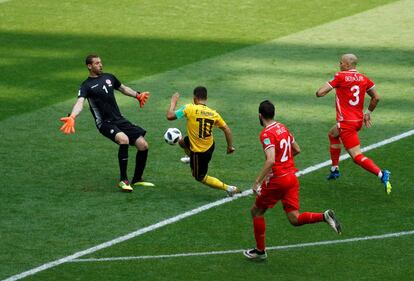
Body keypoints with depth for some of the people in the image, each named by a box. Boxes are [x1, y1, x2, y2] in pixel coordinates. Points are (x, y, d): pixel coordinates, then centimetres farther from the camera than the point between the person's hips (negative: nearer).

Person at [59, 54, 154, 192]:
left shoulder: (109, 77, 13)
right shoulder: (86, 86, -6)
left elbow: (123, 88, 33)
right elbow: (80, 102, -24)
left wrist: (137, 95, 41)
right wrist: (72, 117, -42)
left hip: (120, 120, 7)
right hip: (105, 123, -7)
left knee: (143, 145, -2)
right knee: (124, 139, -34)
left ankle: (137, 179, 21)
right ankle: (123, 180, -23)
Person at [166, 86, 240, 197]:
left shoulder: (189, 108, -23)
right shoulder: (214, 113, -9)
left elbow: (170, 116, -21)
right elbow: (227, 130, -5)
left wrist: (173, 102, -3)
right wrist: (230, 146, 9)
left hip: (199, 151, -6)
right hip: (210, 145, 6)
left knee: (200, 177, 14)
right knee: (181, 141, 30)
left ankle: (229, 188, 6)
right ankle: (191, 159, 59)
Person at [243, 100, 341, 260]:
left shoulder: (266, 134, -16)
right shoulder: (283, 128, 10)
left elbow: (270, 160, -28)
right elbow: (297, 150, 20)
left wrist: (257, 182, -25)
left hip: (278, 180, -7)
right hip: (292, 177, 7)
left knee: (256, 211, 13)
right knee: (294, 219, 6)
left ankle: (260, 251, 19)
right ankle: (324, 216, -16)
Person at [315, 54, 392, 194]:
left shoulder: (340, 76, -12)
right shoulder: (364, 79, 4)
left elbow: (319, 93, -13)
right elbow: (376, 97, 6)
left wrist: (326, 87, 10)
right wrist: (368, 113, 20)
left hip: (346, 123, -8)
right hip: (358, 120, 8)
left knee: (357, 156, -10)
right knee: (332, 134, 33)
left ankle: (381, 174, -29)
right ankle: (334, 170, 38)